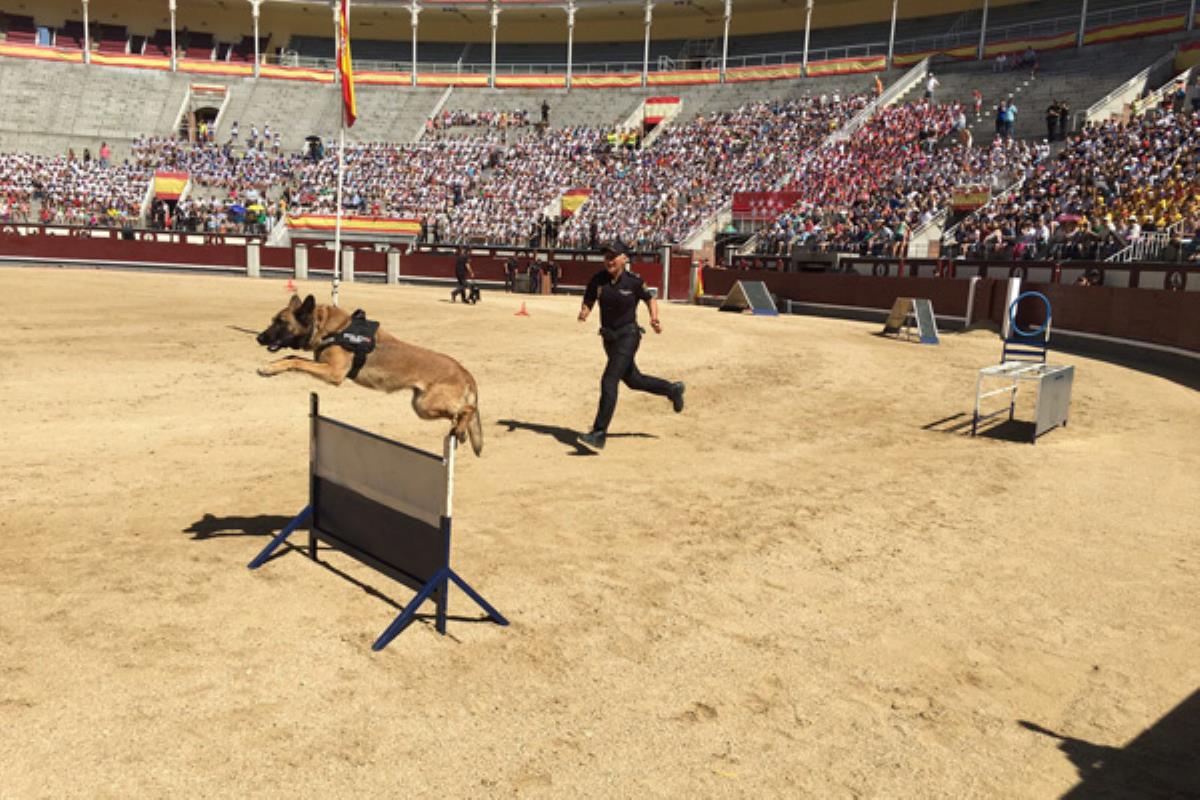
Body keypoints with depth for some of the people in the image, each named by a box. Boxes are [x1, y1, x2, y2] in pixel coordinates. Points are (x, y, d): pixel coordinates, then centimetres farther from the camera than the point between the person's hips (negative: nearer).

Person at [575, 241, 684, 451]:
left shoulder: (634, 281, -11)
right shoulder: (598, 280, -3)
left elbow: (650, 299, 5)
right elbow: (588, 303, 2)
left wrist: (654, 318, -11)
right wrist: (583, 313, -20)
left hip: (628, 335, -6)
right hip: (609, 337, 6)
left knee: (609, 381, -16)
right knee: (632, 380, 20)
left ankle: (599, 434, -14)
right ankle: (672, 389, 45)